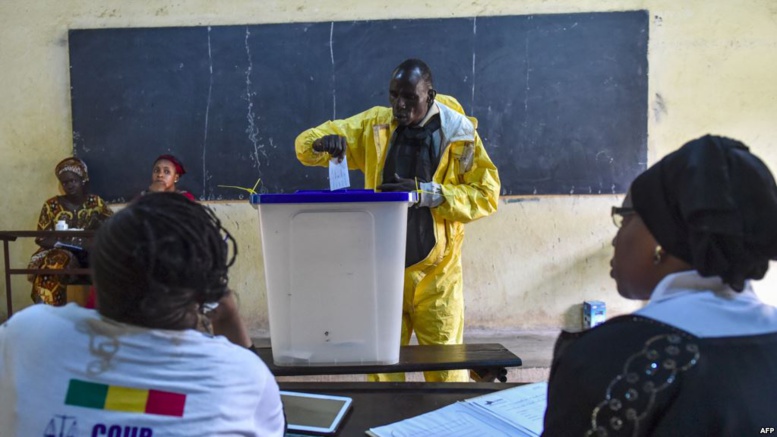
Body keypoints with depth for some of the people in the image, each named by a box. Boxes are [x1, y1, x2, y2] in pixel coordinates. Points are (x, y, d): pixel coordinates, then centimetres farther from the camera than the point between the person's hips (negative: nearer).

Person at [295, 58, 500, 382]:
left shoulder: (459, 133, -3)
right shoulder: (374, 125, 3)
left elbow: (486, 194, -7)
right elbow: (306, 144, 4)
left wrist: (427, 193, -19)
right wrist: (322, 143, -20)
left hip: (436, 272, -2)